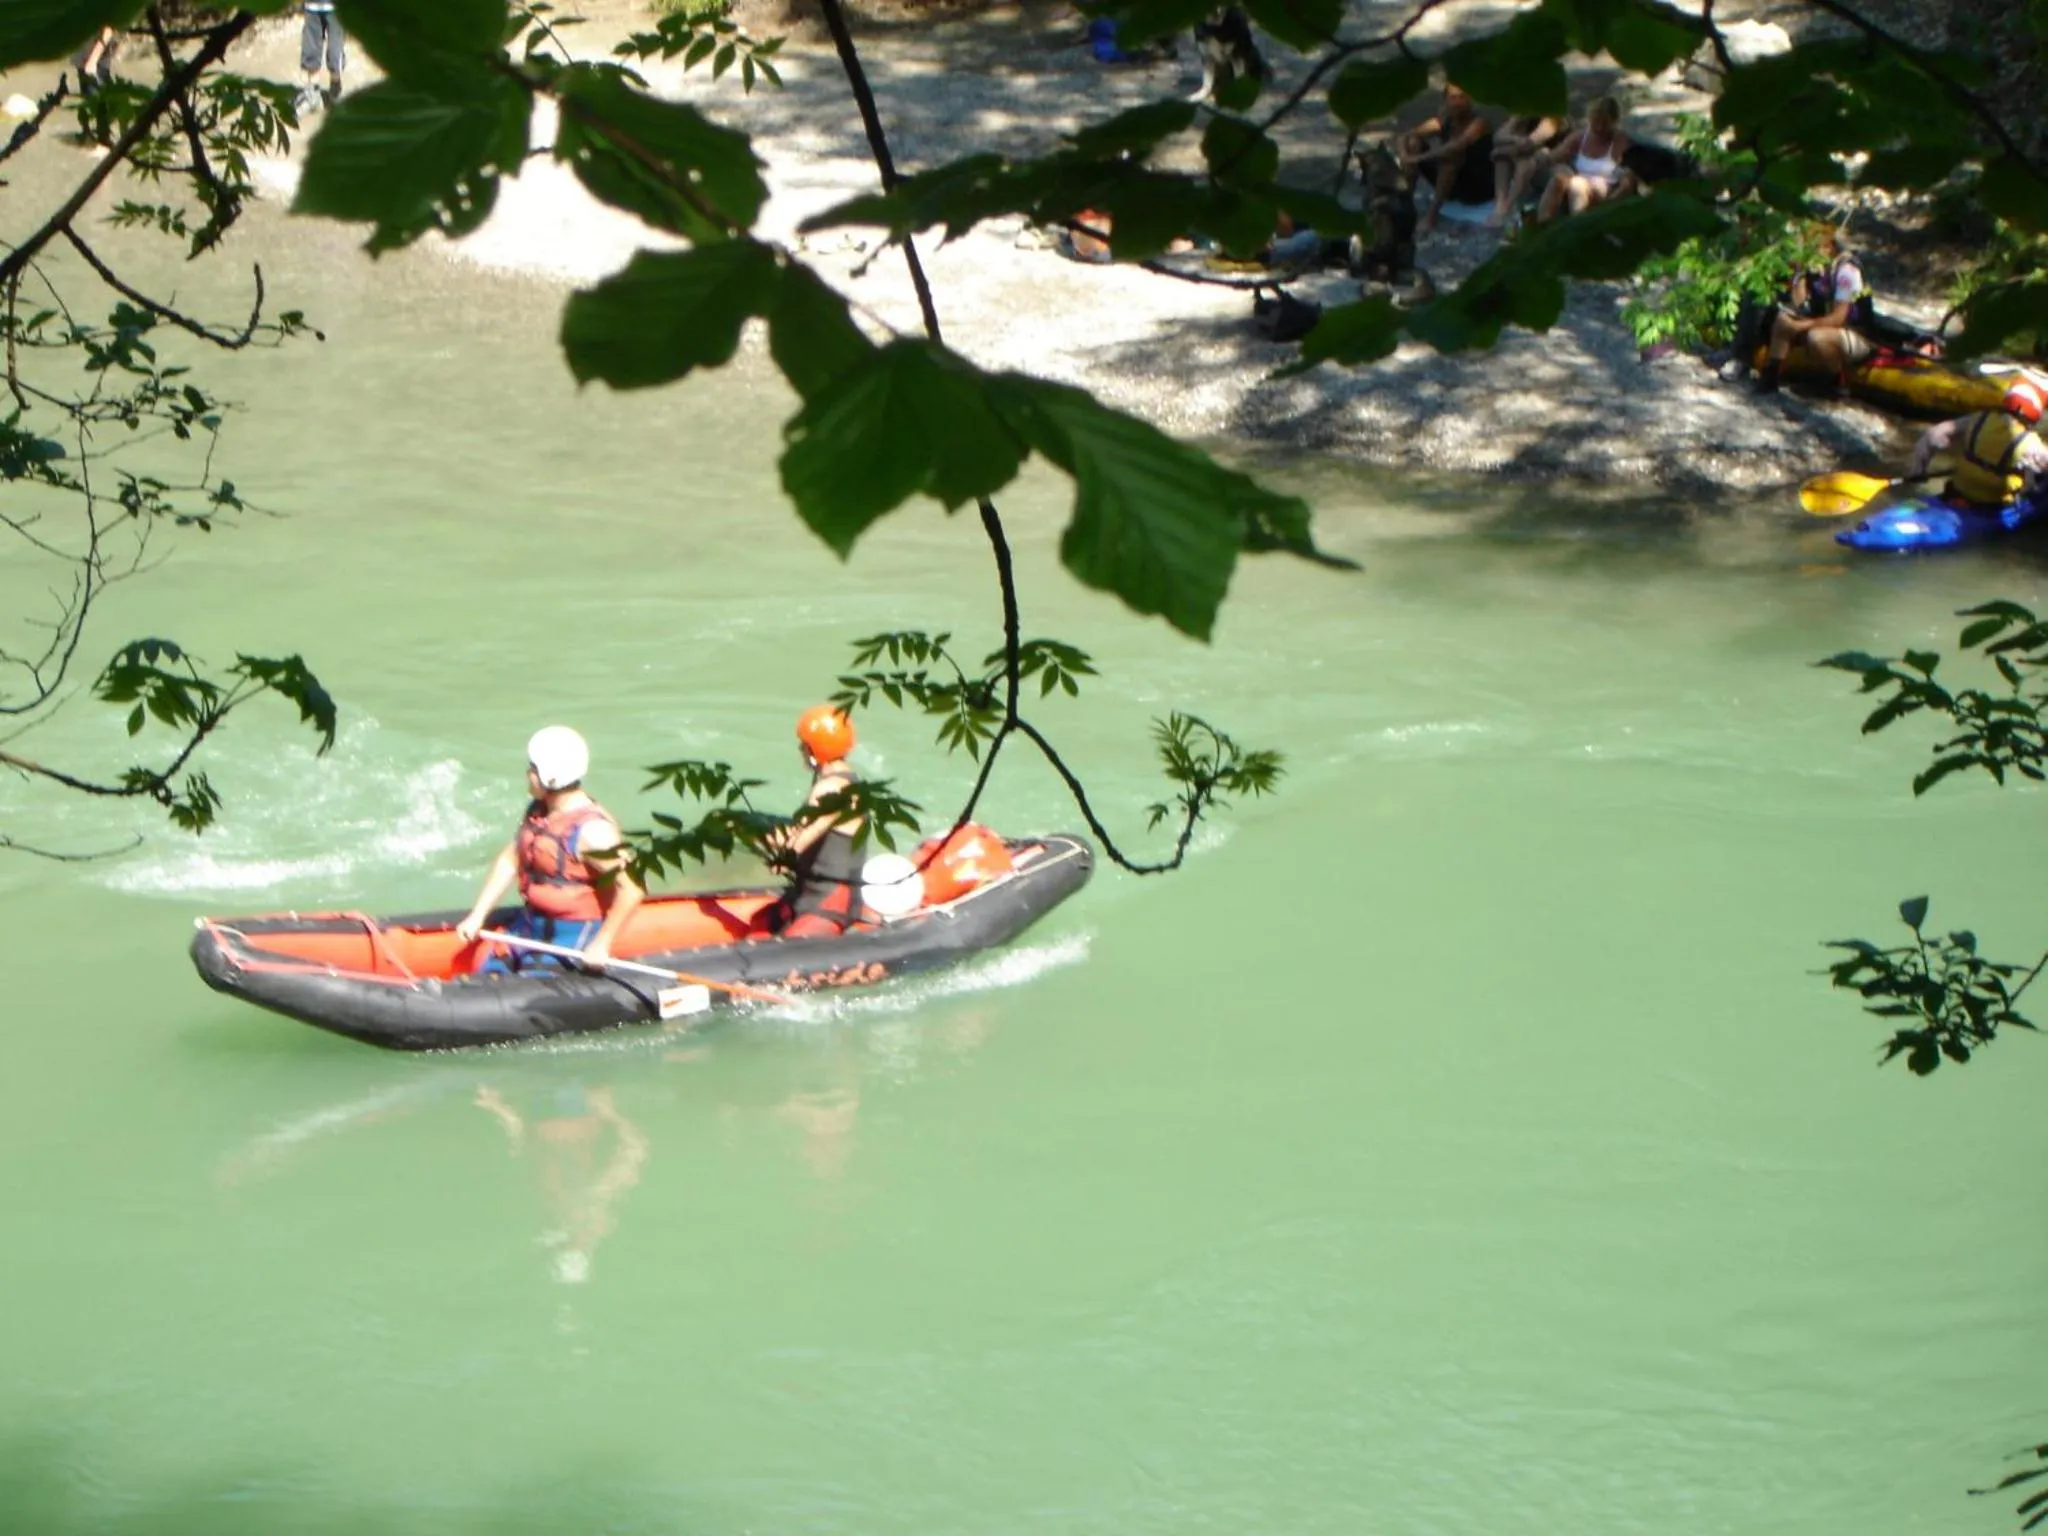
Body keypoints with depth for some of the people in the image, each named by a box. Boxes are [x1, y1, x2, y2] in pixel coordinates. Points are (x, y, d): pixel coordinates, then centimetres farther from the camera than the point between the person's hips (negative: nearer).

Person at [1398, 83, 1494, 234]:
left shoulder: (1478, 123, -19)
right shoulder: (1442, 122, -1)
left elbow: (1457, 147, -38)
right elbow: (1406, 136, -3)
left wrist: (1419, 158, -38)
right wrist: (1405, 156, -26)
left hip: (1480, 186, -6)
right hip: (1454, 186, 6)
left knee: (1452, 153, -36)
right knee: (1414, 142, -8)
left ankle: (1433, 213, -34)